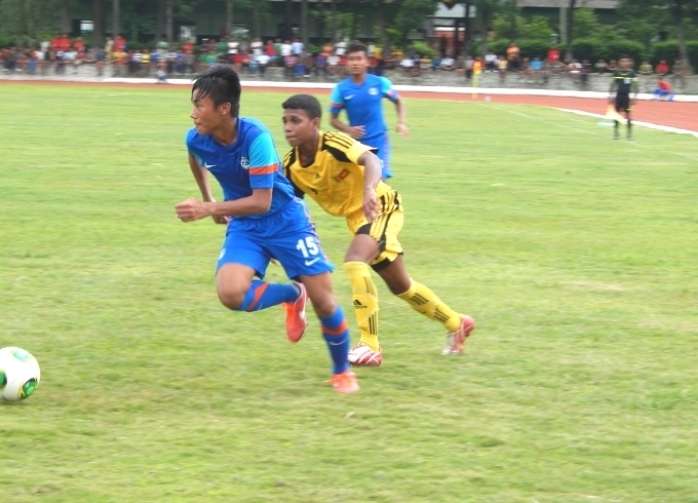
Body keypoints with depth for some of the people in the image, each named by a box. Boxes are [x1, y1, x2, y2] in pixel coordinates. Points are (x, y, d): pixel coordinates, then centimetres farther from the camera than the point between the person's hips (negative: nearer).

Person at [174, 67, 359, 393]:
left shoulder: (255, 137, -29)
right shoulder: (195, 139, -13)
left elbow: (261, 201, -31)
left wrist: (208, 209, -38)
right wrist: (208, 200, 23)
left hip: (286, 221, -4)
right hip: (244, 227, 4)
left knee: (323, 301, -2)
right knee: (231, 293, -24)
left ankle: (342, 372, 26)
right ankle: (292, 296, 9)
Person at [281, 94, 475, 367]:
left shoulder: (333, 144, -28)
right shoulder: (290, 166, -10)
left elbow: (371, 160, -45)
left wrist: (369, 190, -65)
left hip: (380, 208, -8)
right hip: (356, 216, 8)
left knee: (354, 262, -31)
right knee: (400, 285, 18)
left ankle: (369, 346, -25)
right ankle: (457, 324, 40)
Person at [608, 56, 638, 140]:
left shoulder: (631, 73, -3)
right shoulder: (616, 73, 1)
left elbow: (635, 85, -2)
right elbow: (612, 85, 6)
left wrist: (634, 97, -7)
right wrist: (610, 96, 3)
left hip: (627, 96, -2)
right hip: (618, 95, 2)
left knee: (628, 114, -1)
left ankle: (629, 133, 5)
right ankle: (616, 133, 13)